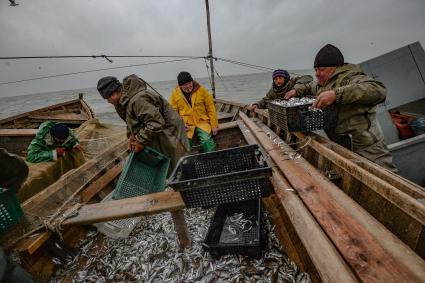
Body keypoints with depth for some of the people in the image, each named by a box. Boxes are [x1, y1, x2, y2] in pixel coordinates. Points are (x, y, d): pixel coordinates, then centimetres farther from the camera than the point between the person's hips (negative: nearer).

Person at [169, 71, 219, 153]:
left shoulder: (201, 90, -2)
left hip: (202, 121, 0)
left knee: (207, 141, -23)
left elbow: (211, 108, 2)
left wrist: (214, 125, 0)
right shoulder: (175, 94, -1)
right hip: (186, 124, 1)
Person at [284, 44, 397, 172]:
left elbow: (379, 90, -33)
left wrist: (336, 94, -40)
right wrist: (297, 90, 11)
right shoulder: (321, 83, 11)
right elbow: (309, 87, 32)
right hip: (341, 147, 9)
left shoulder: (349, 78, -16)